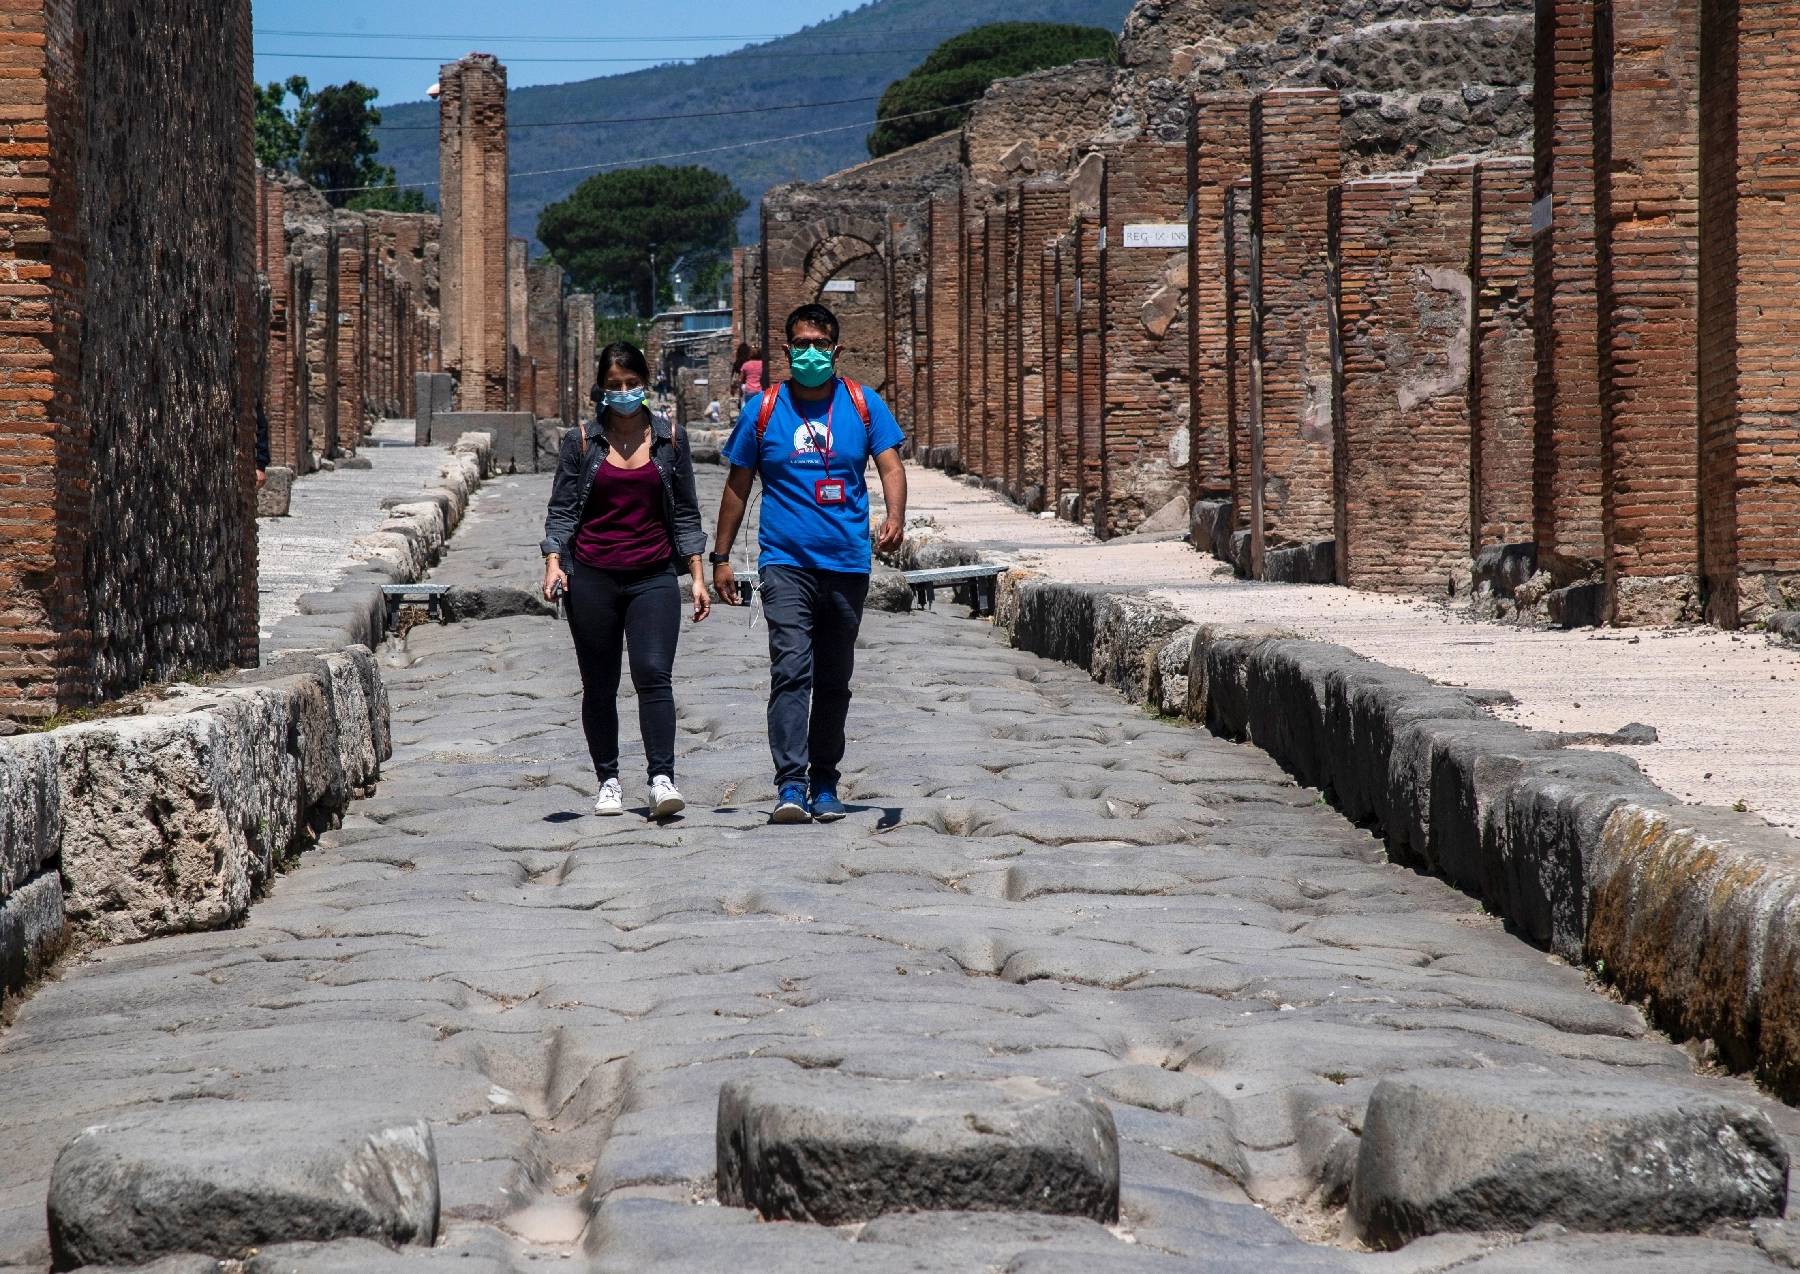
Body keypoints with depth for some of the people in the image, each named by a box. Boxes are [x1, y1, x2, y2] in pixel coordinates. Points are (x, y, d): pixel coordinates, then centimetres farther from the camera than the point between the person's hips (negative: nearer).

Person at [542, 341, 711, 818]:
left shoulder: (671, 439, 7)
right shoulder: (581, 441, 5)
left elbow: (685, 513, 11)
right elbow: (561, 509, 5)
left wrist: (696, 576, 7)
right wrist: (553, 563, -10)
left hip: (653, 577, -1)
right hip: (592, 577, 1)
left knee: (654, 674, -16)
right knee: (599, 685, 5)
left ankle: (662, 779, -21)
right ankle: (608, 781, 16)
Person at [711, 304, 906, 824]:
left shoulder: (864, 405, 4)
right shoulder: (762, 409, 4)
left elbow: (891, 466, -4)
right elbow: (737, 486, 11)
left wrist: (894, 517, -24)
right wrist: (721, 557, 10)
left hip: (848, 563, 2)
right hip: (786, 561, -2)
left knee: (834, 680, 11)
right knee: (791, 669, -18)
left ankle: (824, 783, 22)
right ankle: (790, 785, -23)